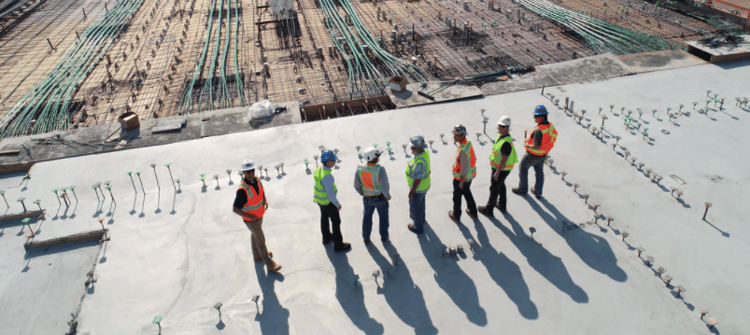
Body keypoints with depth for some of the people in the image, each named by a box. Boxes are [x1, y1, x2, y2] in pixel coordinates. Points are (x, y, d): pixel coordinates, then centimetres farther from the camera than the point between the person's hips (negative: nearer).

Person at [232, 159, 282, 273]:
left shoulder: (256, 179, -12)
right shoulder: (242, 190, -36)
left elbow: (261, 189, 13)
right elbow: (235, 209, -31)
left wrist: (265, 200, -1)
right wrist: (249, 216, -30)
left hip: (259, 215, 7)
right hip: (251, 219, -7)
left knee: (255, 234, 29)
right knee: (261, 240, 6)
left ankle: (257, 254, 52)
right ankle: (269, 264, 23)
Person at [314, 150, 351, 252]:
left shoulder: (317, 170, -9)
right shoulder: (327, 176, -36)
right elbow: (330, 193, -31)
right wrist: (337, 204, -18)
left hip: (319, 199, 8)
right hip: (328, 202, -8)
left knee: (324, 217, 27)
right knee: (336, 221, 8)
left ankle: (326, 237, 49)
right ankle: (338, 245, 22)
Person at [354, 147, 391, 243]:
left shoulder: (360, 169, -20)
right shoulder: (380, 170, -32)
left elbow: (357, 185, -8)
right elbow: (384, 187, -29)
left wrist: (362, 193, 13)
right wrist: (388, 196, -8)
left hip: (367, 198, 3)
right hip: (381, 197, -3)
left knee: (367, 216, 27)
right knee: (383, 216, 25)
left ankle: (366, 238, 40)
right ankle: (384, 236, 43)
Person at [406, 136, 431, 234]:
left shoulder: (419, 162, -41)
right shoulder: (425, 152, -12)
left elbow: (417, 180, -30)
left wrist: (411, 192, -17)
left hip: (418, 188, -8)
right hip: (425, 185, 8)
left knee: (415, 207, 16)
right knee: (421, 203, 32)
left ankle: (418, 227, 38)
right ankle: (421, 218, 58)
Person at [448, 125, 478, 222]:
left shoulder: (463, 150, -34)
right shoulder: (469, 143, -6)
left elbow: (464, 167, -29)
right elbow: (474, 159, 7)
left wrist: (461, 181, -18)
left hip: (461, 177, -8)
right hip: (470, 175, 8)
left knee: (457, 196, 15)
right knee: (467, 192, 29)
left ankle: (456, 216, 36)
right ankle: (473, 212, 44)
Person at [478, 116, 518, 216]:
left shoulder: (506, 142, -32)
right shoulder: (501, 136, -2)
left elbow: (504, 160, -29)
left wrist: (497, 173, -23)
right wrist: (492, 161, 22)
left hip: (501, 169, -10)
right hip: (498, 166, 10)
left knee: (494, 188, 6)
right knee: (501, 185, 25)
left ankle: (488, 209, 22)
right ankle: (502, 205, 44)